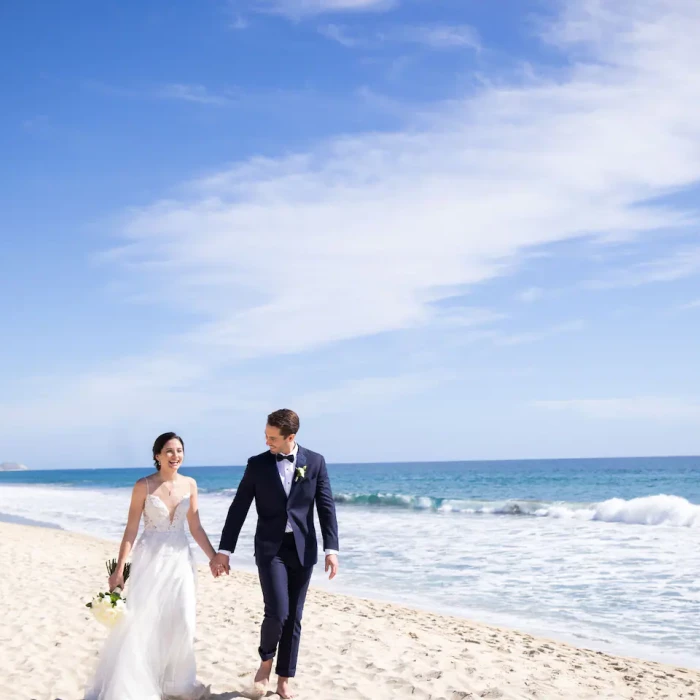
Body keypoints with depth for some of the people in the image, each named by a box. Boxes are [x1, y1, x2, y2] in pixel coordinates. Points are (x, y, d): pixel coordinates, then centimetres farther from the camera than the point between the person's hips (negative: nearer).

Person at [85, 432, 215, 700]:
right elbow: (131, 529, -7)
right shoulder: (143, 486, -9)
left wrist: (214, 556, 6)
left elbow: (196, 528, 8)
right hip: (150, 559, -4)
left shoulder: (190, 484, 2)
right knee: (139, 621, -3)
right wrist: (119, 568, -9)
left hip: (180, 559, 4)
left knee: (181, 623, 6)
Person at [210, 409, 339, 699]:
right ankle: (266, 662, 15)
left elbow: (326, 507, -2)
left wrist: (331, 549, -10)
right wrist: (224, 550, -3)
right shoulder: (257, 464, -2)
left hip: (303, 548, 1)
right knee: (277, 612, -14)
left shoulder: (315, 462, -1)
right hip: (270, 547, -1)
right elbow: (238, 509, 0)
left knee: (294, 617, 5)